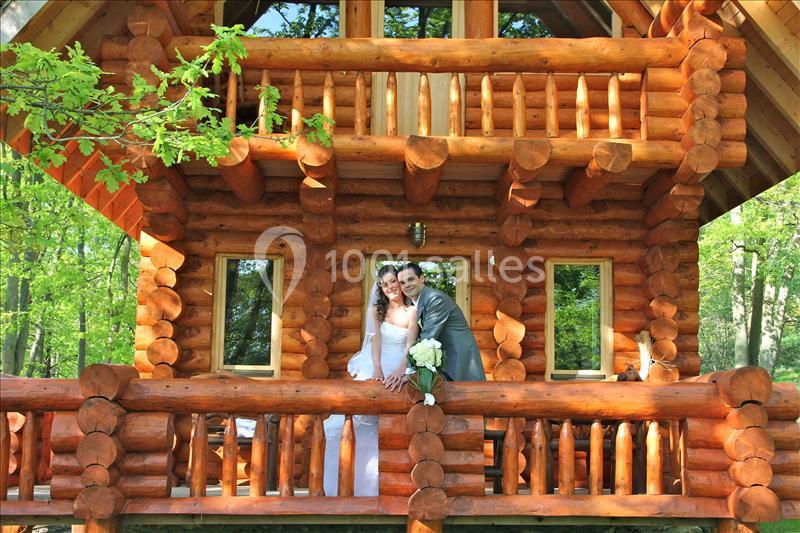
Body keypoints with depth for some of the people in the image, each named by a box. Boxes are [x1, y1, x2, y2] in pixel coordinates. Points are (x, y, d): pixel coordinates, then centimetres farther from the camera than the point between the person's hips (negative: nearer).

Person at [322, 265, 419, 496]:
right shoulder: (376, 309, 12)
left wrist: (400, 370, -25)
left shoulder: (412, 311, 7)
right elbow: (376, 339, -2)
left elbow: (411, 345, -5)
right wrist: (377, 370, -20)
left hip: (401, 367, -1)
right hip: (376, 366, 1)